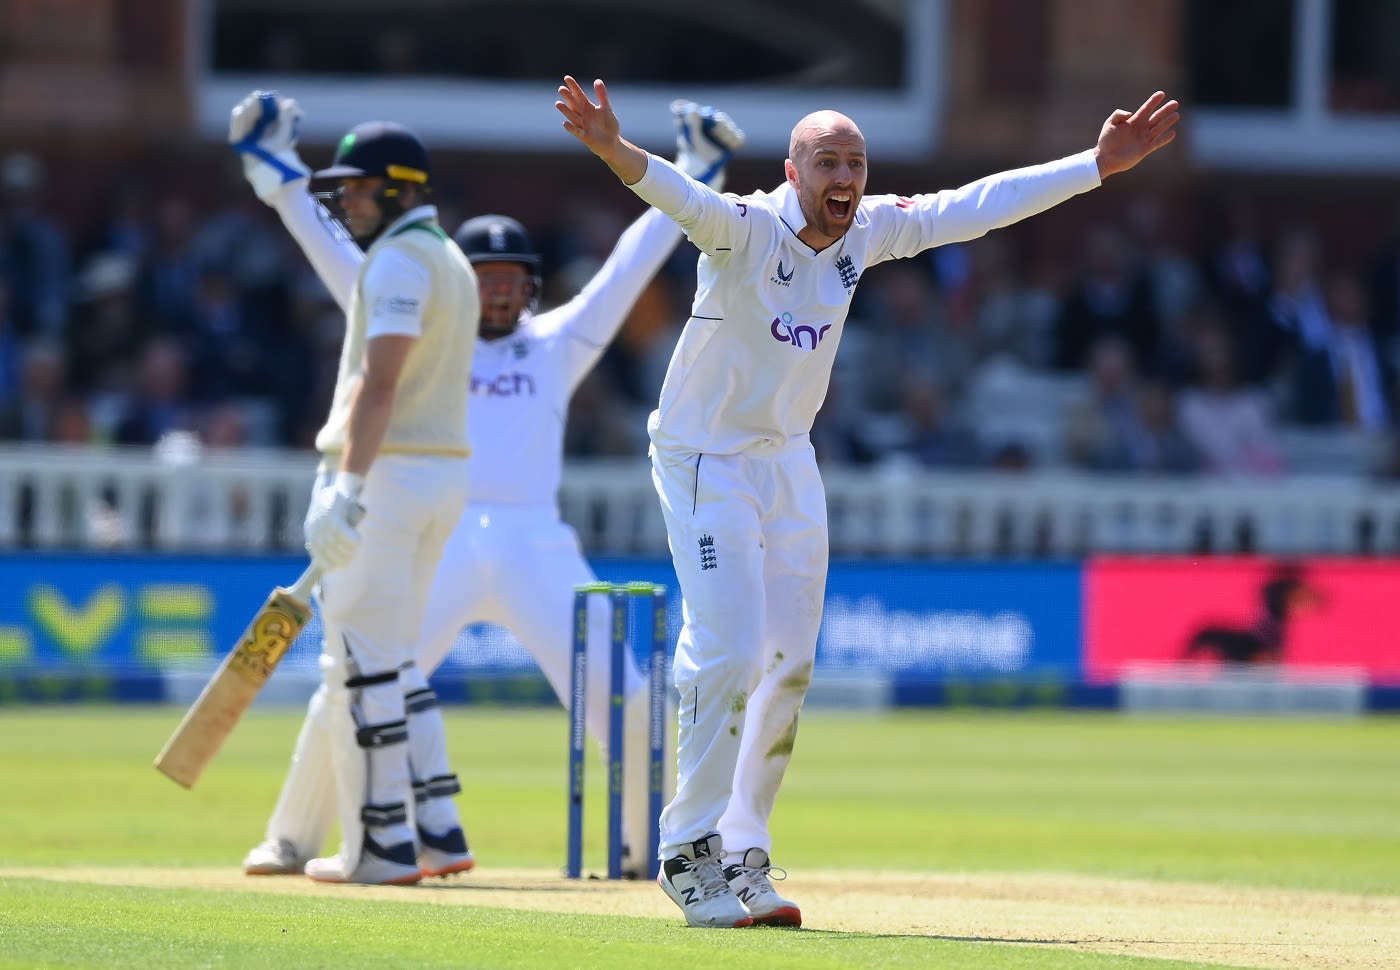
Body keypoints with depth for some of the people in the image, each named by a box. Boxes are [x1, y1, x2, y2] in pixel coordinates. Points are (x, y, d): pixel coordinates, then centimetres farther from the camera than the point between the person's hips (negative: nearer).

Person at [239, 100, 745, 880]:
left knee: (621, 703, -8)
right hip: (436, 546, -1)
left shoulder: (556, 346, 14)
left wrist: (695, 175, 8)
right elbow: (341, 261, 10)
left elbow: (629, 268, 12)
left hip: (537, 549, 1)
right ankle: (292, 842, 10)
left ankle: (651, 846, 7)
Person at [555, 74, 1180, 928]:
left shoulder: (872, 231, -3)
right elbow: (680, 194, -42)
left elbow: (979, 206, 4)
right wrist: (614, 152, -63)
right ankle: (691, 856, -3)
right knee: (730, 650, -14)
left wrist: (1099, 164, 3)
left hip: (790, 464, 7)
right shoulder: (745, 229, -22)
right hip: (705, 462, -7)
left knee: (789, 666, 8)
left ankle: (742, 856, 18)